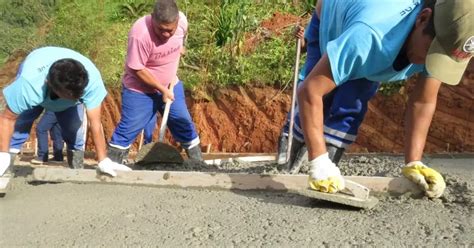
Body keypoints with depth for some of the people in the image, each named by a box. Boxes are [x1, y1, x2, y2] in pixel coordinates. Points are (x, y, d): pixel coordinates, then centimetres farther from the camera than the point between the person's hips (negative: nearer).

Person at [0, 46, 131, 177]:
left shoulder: (91, 78, -43)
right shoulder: (29, 83, -44)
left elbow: (95, 122, -36)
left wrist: (104, 161, -34)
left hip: (71, 87, 1)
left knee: (74, 134, -7)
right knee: (18, 128, -14)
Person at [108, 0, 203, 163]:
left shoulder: (182, 21, -16)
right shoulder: (140, 34, -32)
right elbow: (137, 70, -24)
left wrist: (171, 82, 3)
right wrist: (162, 90, -18)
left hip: (170, 85, 5)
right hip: (139, 90, -5)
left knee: (184, 124, 10)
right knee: (128, 128, 0)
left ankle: (198, 162, 26)